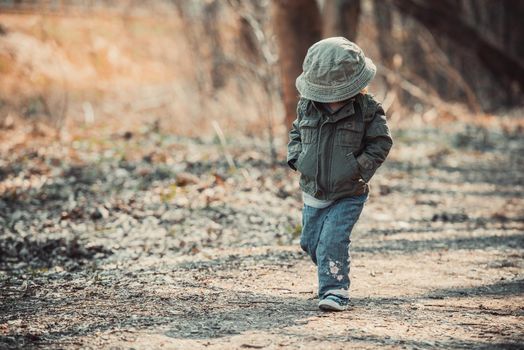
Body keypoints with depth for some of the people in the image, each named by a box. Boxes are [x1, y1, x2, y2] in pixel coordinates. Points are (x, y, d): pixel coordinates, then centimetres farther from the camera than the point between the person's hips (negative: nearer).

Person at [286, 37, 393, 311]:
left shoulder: (367, 110, -11)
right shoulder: (307, 106, -1)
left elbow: (381, 142, -6)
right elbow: (296, 133, 14)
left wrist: (360, 168, -16)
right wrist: (295, 157, -3)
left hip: (348, 195, -5)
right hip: (313, 193, 5)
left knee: (333, 240, -17)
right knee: (310, 242, 14)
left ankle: (335, 290, -9)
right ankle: (334, 277, 38)